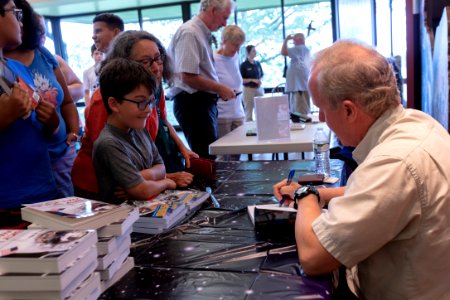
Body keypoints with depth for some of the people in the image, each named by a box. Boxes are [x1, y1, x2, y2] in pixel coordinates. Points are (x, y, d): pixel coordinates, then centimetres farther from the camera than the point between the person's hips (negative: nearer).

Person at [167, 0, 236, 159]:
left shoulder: (202, 33, 15)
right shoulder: (189, 33, -14)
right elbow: (187, 76, -22)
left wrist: (218, 90, 12)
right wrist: (220, 88, -12)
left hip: (203, 101, 10)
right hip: (193, 103, -10)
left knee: (207, 156, 13)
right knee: (205, 158, -8)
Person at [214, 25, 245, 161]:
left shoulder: (235, 57, 9)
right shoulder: (213, 60, -11)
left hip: (237, 114, 6)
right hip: (221, 116, -6)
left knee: (237, 153, 6)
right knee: (223, 156, -3)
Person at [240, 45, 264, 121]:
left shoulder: (258, 64, 10)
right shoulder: (244, 65, -5)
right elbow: (241, 79, -8)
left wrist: (260, 81, -2)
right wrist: (252, 80, -15)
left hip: (259, 89, 5)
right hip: (249, 89, -5)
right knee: (249, 111, 2)